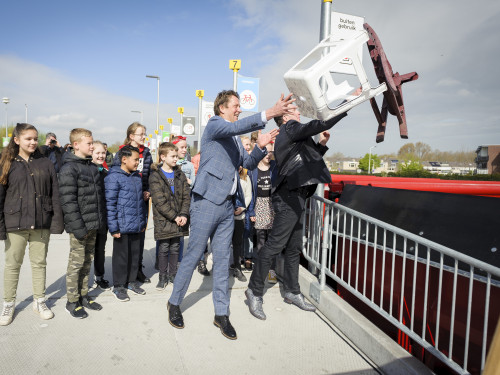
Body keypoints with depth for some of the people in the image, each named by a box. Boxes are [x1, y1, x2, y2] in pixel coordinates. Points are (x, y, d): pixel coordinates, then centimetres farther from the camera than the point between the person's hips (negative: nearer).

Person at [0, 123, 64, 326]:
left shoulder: (45, 164, 5)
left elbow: (55, 194, 4)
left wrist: (57, 221, -2)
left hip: (41, 223, 1)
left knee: (39, 263, 11)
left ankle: (39, 301, 26)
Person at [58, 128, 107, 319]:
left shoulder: (93, 167, 13)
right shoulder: (69, 168, -12)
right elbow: (68, 201, -17)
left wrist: (101, 221, 13)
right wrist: (78, 227, -20)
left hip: (93, 225, 7)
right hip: (79, 226, -7)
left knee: (87, 262, 16)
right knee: (76, 263, 3)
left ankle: (84, 295, 29)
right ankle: (72, 301, 17)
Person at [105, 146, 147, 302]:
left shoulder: (137, 177, 11)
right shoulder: (114, 177, -12)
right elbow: (110, 203, -14)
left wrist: (143, 221, 17)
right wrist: (113, 227, -16)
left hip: (137, 226, 7)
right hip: (122, 227, -7)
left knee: (135, 254, 15)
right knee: (121, 256, 6)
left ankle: (131, 281, 32)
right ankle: (118, 286, 23)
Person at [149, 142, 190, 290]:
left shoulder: (180, 175, 10)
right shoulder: (155, 176, -5)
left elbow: (186, 196, 4)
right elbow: (159, 201, -12)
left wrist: (183, 215, -10)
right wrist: (174, 217, -16)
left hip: (179, 220, 4)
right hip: (163, 220, -4)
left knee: (175, 248, 11)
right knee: (163, 249, 4)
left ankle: (173, 274, 26)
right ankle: (163, 277, 19)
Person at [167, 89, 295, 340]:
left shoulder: (235, 138, 20)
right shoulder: (214, 124, -4)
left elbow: (247, 164, 17)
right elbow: (236, 126, -25)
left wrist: (260, 147, 0)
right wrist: (270, 113, -32)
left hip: (227, 206, 8)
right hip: (207, 202, -7)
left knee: (222, 260, 10)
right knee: (193, 256, 3)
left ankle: (221, 314, 19)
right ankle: (174, 303, 23)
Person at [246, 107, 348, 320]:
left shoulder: (289, 138, 23)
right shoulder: (290, 128, -5)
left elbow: (308, 161, 29)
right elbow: (320, 124, -16)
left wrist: (321, 145, 18)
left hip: (295, 198, 10)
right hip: (289, 198, -10)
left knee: (294, 249, 14)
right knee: (274, 245, -6)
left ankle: (292, 292, 25)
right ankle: (255, 291, 5)